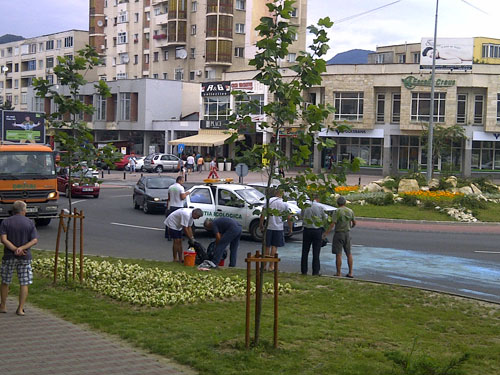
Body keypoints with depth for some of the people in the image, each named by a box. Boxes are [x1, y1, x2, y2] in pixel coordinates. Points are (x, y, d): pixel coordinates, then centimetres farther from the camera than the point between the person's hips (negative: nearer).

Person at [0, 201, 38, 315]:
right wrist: (22, 248, -15)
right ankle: (20, 309, 3)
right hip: (25, 257, 0)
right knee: (24, 283, 5)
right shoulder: (30, 223, 0)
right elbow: (35, 240, -9)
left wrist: (15, 249, -16)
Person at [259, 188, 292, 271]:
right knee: (274, 246, 6)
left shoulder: (269, 201, -2)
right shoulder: (284, 204, -2)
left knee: (267, 247, 10)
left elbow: (263, 215, -4)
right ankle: (271, 266, 6)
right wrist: (290, 228, 9)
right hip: (279, 228, -1)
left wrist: (261, 224, 7)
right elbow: (289, 218, -1)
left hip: (268, 227, 1)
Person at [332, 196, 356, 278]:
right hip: (347, 233, 5)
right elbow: (354, 223, 13)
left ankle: (338, 273, -1)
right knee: (349, 254, 13)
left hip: (339, 233, -5)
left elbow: (333, 224, -19)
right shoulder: (350, 211, 4)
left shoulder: (337, 211, -12)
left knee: (338, 254, -2)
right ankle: (350, 272, 14)